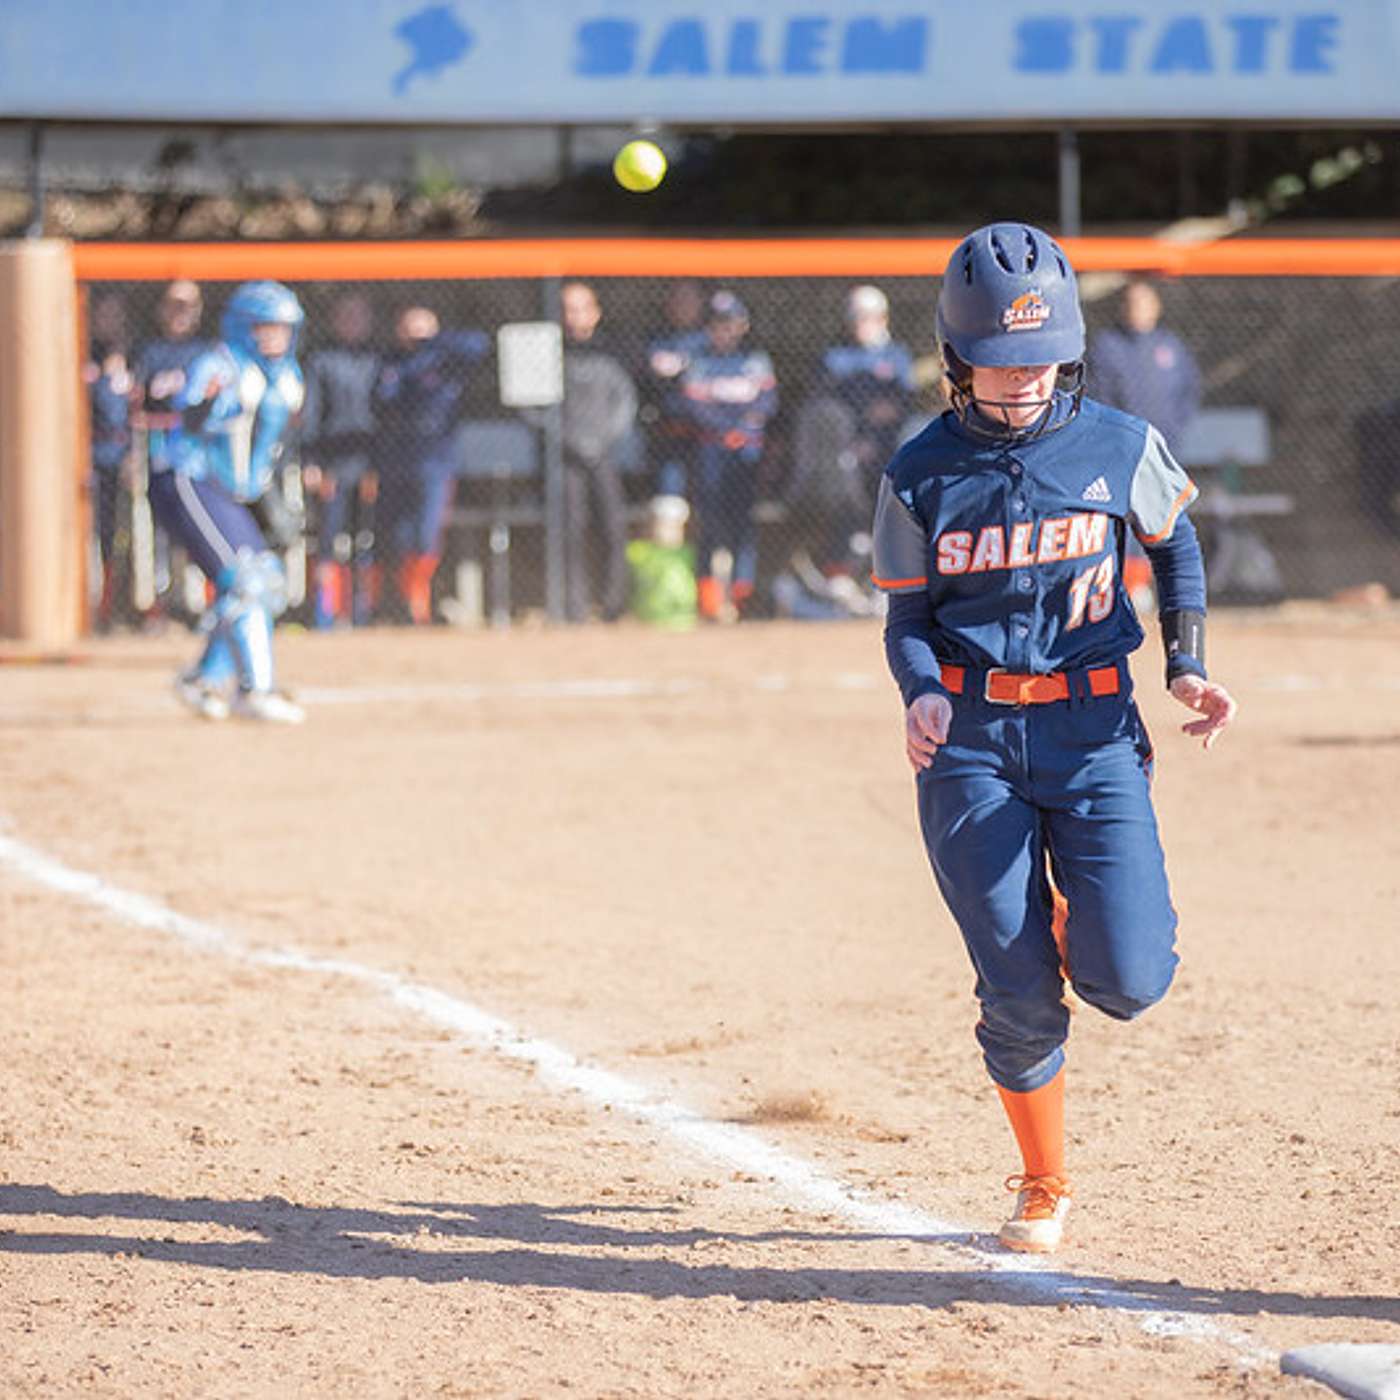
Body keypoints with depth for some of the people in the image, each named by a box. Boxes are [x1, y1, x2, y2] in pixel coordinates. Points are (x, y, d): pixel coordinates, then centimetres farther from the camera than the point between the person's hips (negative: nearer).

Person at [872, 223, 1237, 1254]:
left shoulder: (1120, 447, -1)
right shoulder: (922, 475, -1)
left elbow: (1175, 544, 17)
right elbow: (908, 618, 6)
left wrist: (1187, 665, 4)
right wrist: (923, 694, -15)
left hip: (1094, 729, 0)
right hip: (970, 740, 0)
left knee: (1129, 982, -12)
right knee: (1020, 995, -5)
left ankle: (1084, 924, 26)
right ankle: (1046, 1188, 18)